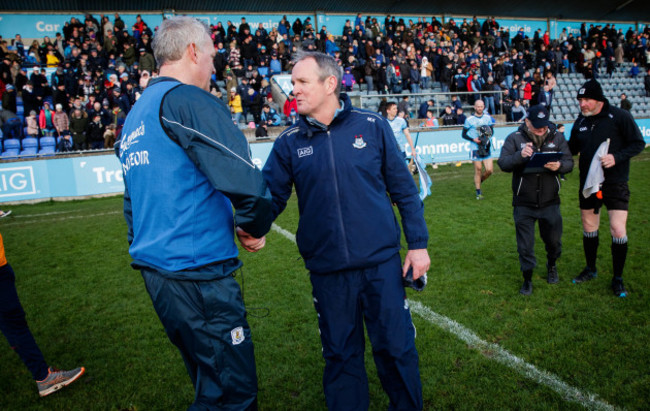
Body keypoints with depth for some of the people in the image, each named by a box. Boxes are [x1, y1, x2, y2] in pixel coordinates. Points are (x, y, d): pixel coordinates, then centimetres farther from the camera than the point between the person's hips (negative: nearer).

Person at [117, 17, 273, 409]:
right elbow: (246, 182, -23)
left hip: (155, 270, 10)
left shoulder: (135, 116, 18)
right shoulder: (190, 101, -12)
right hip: (198, 273, -10)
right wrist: (255, 229, -5)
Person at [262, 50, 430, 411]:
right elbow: (269, 197, 0)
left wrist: (418, 243, 0)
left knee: (395, 347, 11)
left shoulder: (372, 126, -2)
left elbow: (404, 189, 2)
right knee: (340, 356, 15)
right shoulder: (289, 143, 2)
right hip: (326, 271, 1)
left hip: (382, 263, -1)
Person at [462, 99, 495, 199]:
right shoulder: (470, 119, -2)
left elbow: (492, 130, 15)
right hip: (475, 148, -3)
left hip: (486, 147, 4)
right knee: (478, 170, -1)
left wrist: (488, 136, -7)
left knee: (489, 170, -2)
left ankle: (478, 182, 27)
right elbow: (464, 134, 1)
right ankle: (478, 192, 12)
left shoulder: (488, 117, 8)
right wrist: (473, 139, -14)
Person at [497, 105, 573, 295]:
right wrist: (520, 155, -32)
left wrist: (559, 166, -24)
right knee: (525, 245, 6)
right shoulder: (514, 138, -5)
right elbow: (503, 164, -14)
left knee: (553, 240, 17)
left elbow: (569, 162, -1)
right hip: (523, 204, -2)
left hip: (550, 202, 2)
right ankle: (527, 279, 24)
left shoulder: (557, 137, 2)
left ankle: (551, 265, 47)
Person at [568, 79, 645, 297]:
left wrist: (616, 158, -23)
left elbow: (638, 143, -8)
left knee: (618, 230, -7)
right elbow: (572, 149, 14)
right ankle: (591, 269, 33)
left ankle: (617, 279, 10)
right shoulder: (580, 121, 5)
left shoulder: (620, 116, -10)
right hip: (588, 182, 5)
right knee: (588, 227, 14)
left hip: (615, 182, -5)